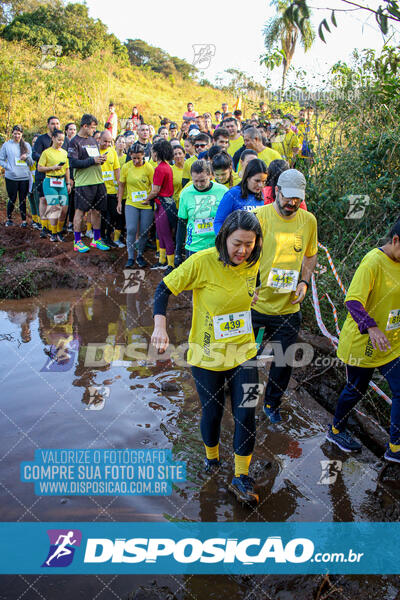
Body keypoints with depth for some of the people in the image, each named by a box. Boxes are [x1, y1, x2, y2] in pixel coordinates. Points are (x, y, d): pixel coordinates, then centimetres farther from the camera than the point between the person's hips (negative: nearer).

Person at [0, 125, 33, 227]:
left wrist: (27, 157, -11)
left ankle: (24, 220, 13)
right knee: (12, 199, 3)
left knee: (23, 200, 4)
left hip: (24, 177, 2)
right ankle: (9, 218, 20)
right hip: (11, 177, -1)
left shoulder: (27, 145, 11)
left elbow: (32, 162, 10)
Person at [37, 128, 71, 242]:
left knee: (64, 208, -1)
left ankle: (59, 232, 14)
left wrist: (68, 183, 14)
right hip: (50, 182, -5)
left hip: (62, 182, 5)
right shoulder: (46, 152, -2)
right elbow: (39, 168, -3)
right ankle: (53, 233, 0)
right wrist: (53, 168, -14)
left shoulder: (64, 152, 14)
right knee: (54, 208, -9)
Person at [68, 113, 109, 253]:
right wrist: (92, 160, -16)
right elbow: (73, 163, -16)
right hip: (83, 183, -7)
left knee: (97, 211, 12)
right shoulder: (74, 142, -7)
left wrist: (101, 159, 2)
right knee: (80, 211, -1)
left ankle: (97, 239, 23)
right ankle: (77, 242, 7)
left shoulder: (93, 140, 16)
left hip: (98, 181, 7)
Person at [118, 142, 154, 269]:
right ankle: (130, 257, -1)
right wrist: (119, 202, 8)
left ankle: (140, 255, 20)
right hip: (131, 203, 1)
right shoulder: (126, 167, 0)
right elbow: (121, 185, 9)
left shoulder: (149, 168, -5)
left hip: (147, 205, 0)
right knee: (131, 230, -11)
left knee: (144, 231, 1)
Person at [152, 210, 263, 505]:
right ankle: (212, 455, 46)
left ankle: (241, 478, 23)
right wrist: (160, 326, -27)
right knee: (213, 412, 13)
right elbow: (165, 288, -16)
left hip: (243, 351, 3)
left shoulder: (254, 263, -6)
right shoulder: (202, 262, -20)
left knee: (246, 414, 3)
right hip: (207, 354, -3)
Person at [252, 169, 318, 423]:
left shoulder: (309, 220, 0)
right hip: (256, 304, -3)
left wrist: (304, 281, -1)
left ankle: (273, 403, 41)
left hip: (289, 307, 3)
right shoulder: (260, 216, -13)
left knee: (284, 362, 15)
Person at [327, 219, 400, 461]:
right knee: (356, 390, 11)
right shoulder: (373, 262, -21)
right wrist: (371, 327, -45)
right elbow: (353, 301, -31)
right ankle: (336, 431, 36)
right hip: (363, 343, -7)